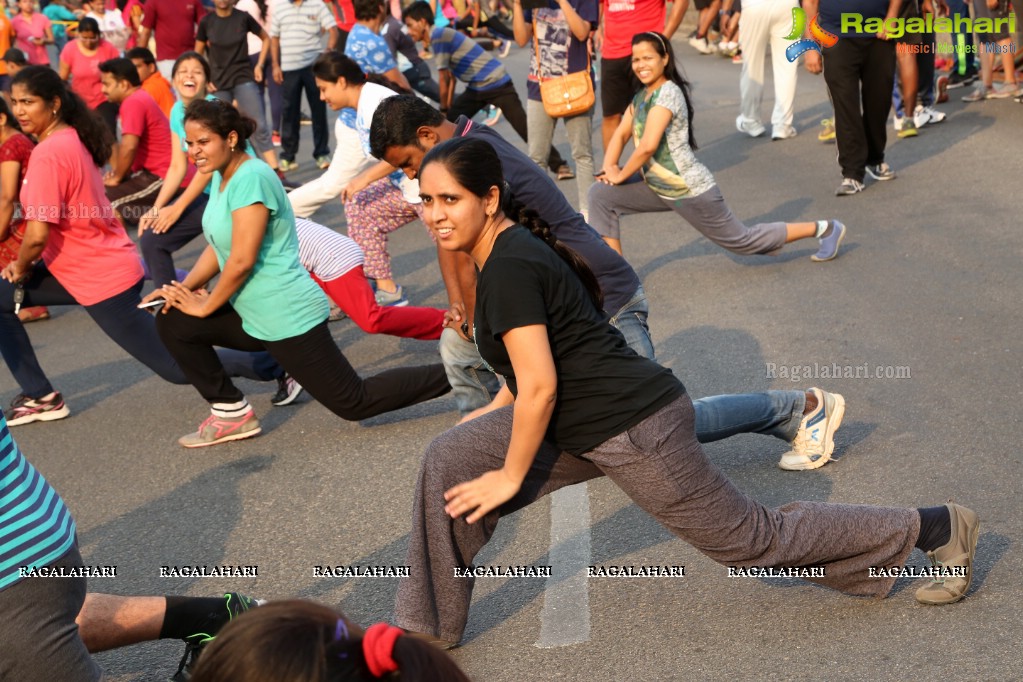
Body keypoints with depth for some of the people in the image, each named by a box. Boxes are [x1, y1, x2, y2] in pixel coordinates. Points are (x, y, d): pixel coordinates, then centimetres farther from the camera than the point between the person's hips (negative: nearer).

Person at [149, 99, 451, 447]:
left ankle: (456, 374, 7)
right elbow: (217, 247, 14)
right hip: (252, 314, 9)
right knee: (173, 322, 5)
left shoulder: (251, 177, -21)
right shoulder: (221, 177, 8)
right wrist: (182, 288, 1)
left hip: (287, 317, -9)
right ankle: (232, 414, 12)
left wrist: (205, 306, -11)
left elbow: (242, 260, -23)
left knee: (354, 403, -4)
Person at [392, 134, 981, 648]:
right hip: (588, 425, 10)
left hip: (633, 429, -10)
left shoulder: (508, 266, -21)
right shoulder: (514, 246, 9)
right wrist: (491, 416, 25)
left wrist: (511, 477, -12)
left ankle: (939, 528, 21)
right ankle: (427, 627, 15)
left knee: (754, 539, 6)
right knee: (451, 461, 3)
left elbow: (539, 387, -23)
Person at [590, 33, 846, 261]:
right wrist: (608, 167, -7)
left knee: (741, 240, 5)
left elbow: (648, 146, -30)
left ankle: (824, 229, 20)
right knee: (601, 196, -2)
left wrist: (621, 175, -16)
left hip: (689, 191, -8)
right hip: (657, 187, 9)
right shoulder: (641, 96, 7)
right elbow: (621, 134, 11)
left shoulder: (667, 93, -21)